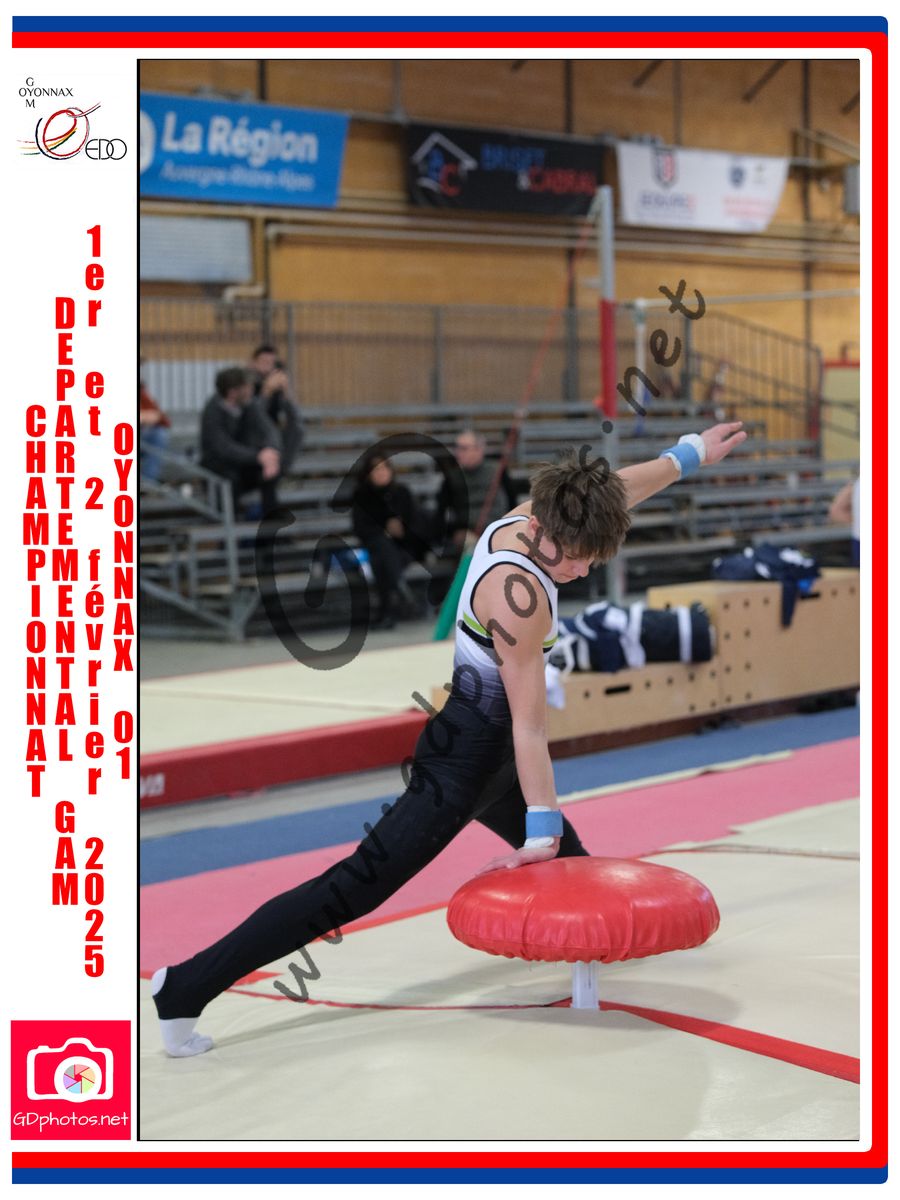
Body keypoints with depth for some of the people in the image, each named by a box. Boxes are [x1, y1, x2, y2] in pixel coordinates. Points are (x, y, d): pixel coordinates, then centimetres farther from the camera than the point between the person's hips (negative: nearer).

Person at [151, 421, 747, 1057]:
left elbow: (614, 490, 19)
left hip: (479, 746, 10)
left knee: (565, 859, 22)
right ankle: (188, 987, -17)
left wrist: (689, 453, 34)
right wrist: (541, 834, -20)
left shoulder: (524, 519, -1)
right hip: (467, 754, -10)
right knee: (357, 885, -13)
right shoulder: (521, 596, -26)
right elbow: (529, 725, -23)